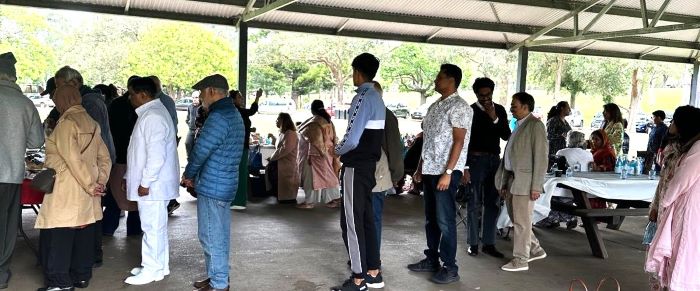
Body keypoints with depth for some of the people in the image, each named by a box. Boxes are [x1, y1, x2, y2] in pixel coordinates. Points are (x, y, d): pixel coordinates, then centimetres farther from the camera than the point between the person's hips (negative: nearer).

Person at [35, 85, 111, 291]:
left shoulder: (66, 123, -12)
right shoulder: (91, 123, 11)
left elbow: (73, 159, -19)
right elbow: (105, 157, 10)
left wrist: (91, 186, -14)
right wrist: (100, 181, 5)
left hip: (67, 190, -8)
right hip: (87, 191, 8)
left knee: (58, 235, 0)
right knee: (84, 232, 12)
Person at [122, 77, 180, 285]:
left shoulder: (153, 116, -19)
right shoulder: (150, 113, 15)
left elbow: (156, 155, -25)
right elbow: (142, 151, 21)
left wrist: (145, 182, -19)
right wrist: (130, 177, 21)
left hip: (152, 185, -10)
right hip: (153, 183, 10)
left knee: (152, 227, -1)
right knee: (156, 226, 16)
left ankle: (151, 270, 9)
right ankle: (159, 266, 26)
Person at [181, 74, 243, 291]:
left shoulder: (218, 117, -19)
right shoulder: (233, 114, 14)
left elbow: (201, 150, -18)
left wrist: (188, 175, 0)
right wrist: (196, 176, 12)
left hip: (212, 187, -10)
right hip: (225, 184, 10)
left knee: (211, 237, 0)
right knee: (219, 235, 18)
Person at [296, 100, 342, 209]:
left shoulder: (314, 122, -15)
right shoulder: (328, 121, 8)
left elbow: (314, 141, -19)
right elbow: (333, 138, 11)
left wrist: (310, 155, -16)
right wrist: (333, 153, 15)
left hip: (318, 154, -8)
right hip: (328, 153, 8)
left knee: (313, 176, -1)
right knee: (328, 175, 12)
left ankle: (309, 201, 6)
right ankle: (335, 199, 14)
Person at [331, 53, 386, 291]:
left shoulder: (363, 98, -17)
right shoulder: (377, 98, 13)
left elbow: (352, 140, -22)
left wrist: (337, 150, -3)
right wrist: (344, 149, 13)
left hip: (356, 167, -10)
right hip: (368, 165, 10)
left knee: (352, 221, -3)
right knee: (366, 219, 14)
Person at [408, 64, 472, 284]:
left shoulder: (459, 107, -10)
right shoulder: (435, 106, 16)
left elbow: (459, 142, -16)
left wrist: (448, 172, -21)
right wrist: (420, 168, 16)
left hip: (446, 171, -8)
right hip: (429, 170, 8)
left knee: (445, 221, -4)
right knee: (431, 219, 14)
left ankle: (450, 268, 6)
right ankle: (432, 259, 26)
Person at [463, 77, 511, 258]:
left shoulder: (500, 110, 8)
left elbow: (506, 136, 3)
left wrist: (495, 119, -12)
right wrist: (464, 167, -11)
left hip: (495, 160, 5)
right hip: (476, 160, -4)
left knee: (493, 203, 7)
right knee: (475, 203, -1)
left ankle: (489, 243, 16)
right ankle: (473, 243, 9)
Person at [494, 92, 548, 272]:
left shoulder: (535, 125, -10)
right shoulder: (519, 125, 16)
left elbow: (541, 157, -15)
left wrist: (536, 186, -18)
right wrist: (504, 182, 15)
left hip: (525, 182, -9)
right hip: (512, 179, 9)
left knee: (521, 222, 0)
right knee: (516, 219, 16)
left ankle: (520, 260, 10)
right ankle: (535, 250, 31)